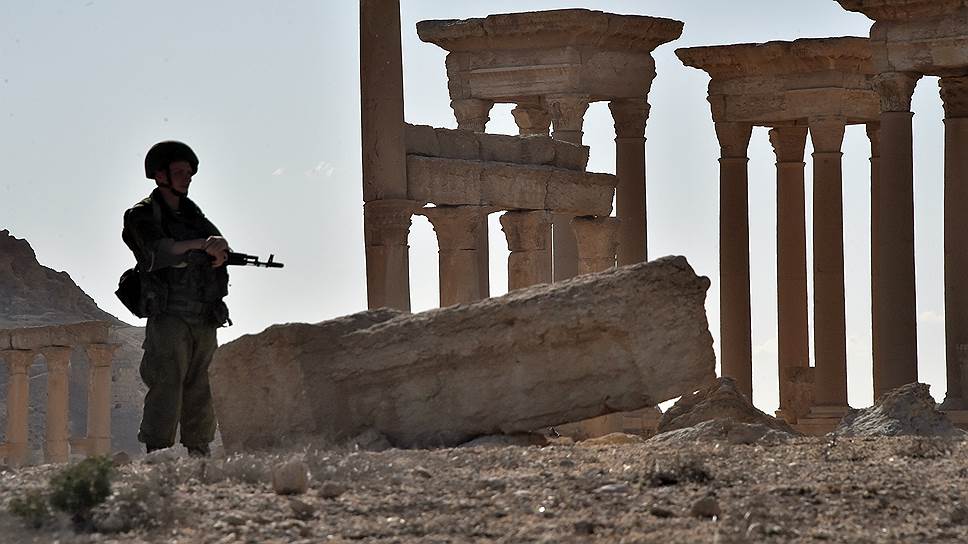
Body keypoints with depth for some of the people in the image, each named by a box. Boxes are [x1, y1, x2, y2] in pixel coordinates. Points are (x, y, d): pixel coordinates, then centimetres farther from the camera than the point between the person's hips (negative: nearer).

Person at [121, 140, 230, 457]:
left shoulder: (192, 214, 19)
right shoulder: (142, 216, 1)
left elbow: (219, 243, 4)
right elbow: (159, 250, -17)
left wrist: (219, 248, -20)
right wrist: (199, 245, -28)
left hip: (204, 320, 6)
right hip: (168, 318, -6)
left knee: (199, 395, 7)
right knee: (167, 389, -14)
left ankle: (199, 456, 9)